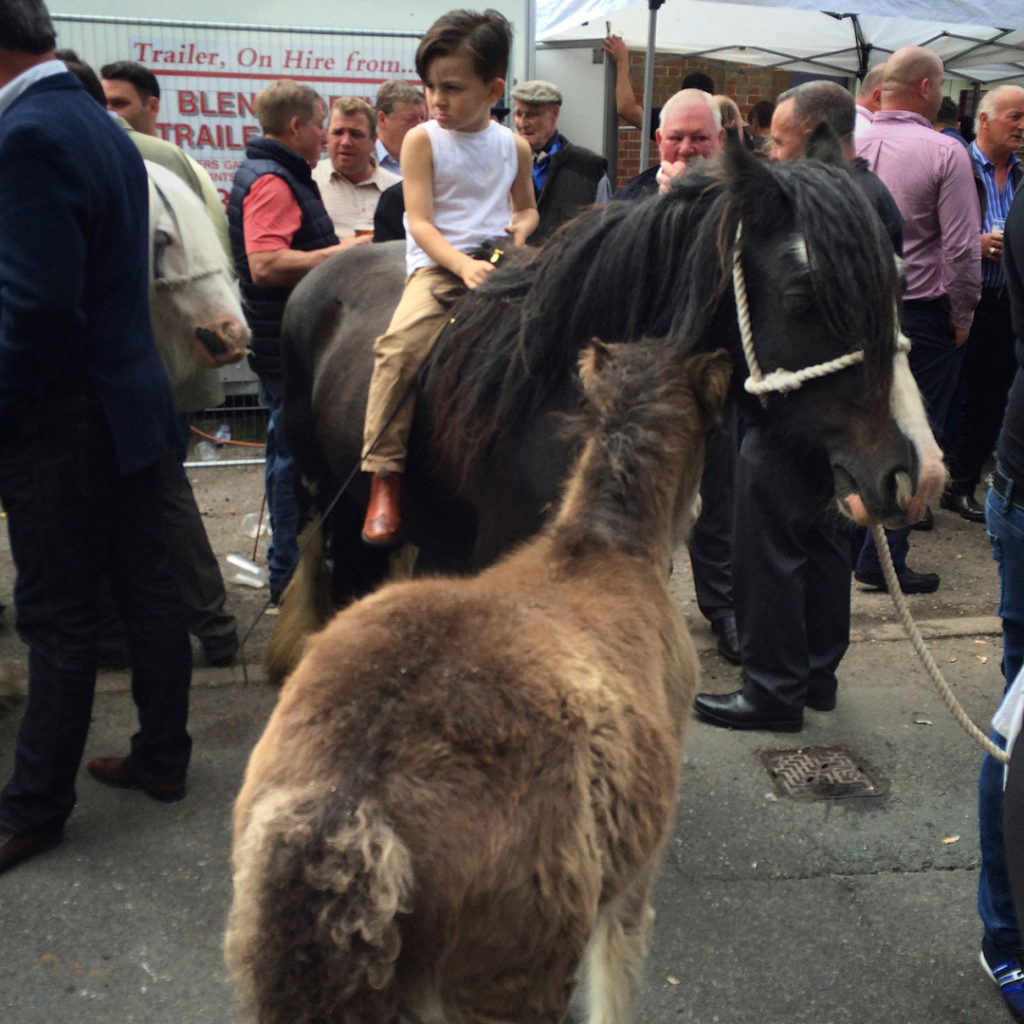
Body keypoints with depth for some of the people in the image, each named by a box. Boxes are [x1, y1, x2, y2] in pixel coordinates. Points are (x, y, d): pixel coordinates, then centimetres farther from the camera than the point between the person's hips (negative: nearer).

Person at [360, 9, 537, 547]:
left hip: (501, 265, 4)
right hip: (438, 265, -4)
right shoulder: (422, 140, 1)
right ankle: (384, 478, -26)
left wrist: (523, 225, 1)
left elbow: (526, 205, 26)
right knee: (401, 345, -30)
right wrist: (463, 264, -23)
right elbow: (420, 223, -7)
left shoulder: (514, 146, 10)